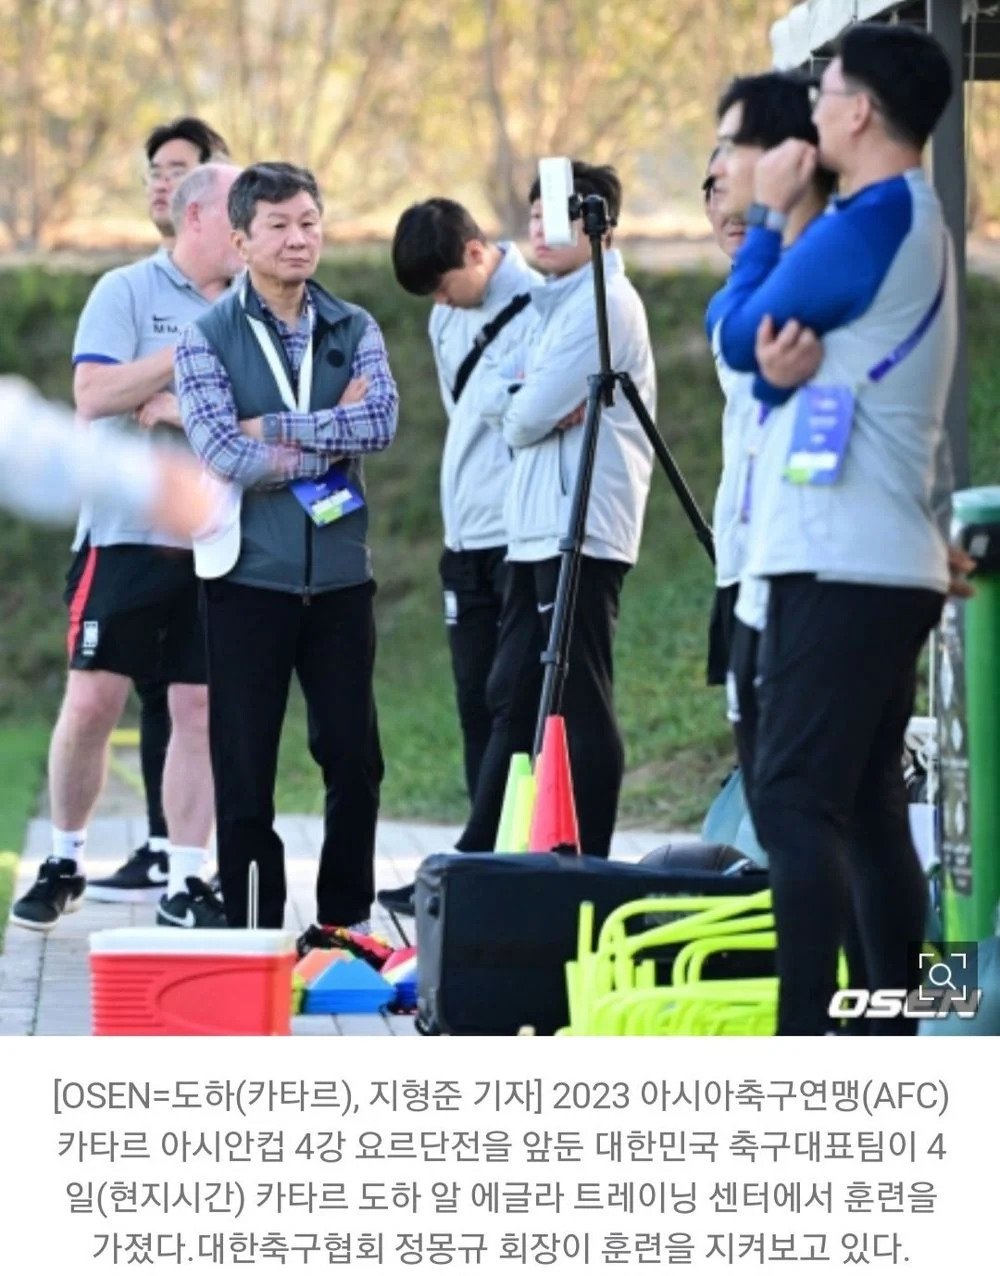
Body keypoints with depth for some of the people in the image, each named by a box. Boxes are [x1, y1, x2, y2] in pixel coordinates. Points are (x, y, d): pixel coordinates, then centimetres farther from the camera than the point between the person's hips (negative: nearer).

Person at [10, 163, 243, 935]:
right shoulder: (128, 292, 0)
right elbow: (94, 394, -12)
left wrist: (185, 409, -12)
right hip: (128, 531, -3)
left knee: (201, 709, 1)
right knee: (93, 700, -3)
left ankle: (187, 884, 6)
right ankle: (64, 862, 13)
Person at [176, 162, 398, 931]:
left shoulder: (353, 331, 8)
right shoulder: (209, 338, -1)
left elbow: (383, 421, -10)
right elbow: (221, 454, -14)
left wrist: (276, 428, -15)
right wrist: (334, 439, -10)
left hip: (340, 574, 3)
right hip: (250, 576, -3)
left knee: (354, 758, 6)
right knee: (245, 766, 1)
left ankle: (348, 924, 18)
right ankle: (249, 932, 9)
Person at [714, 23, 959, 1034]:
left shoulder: (868, 224, -13)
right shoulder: (919, 223, 19)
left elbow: (743, 338, -4)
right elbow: (773, 340, 18)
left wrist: (768, 216, 7)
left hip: (838, 569, -10)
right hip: (891, 564, 10)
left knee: (793, 801, -14)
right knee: (868, 807, 11)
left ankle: (800, 1045, -20)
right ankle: (895, 1042, 12)